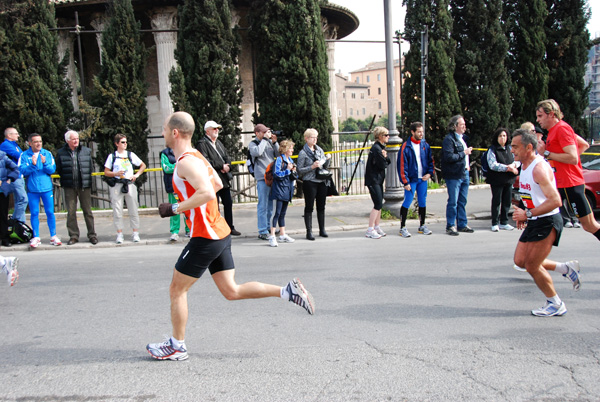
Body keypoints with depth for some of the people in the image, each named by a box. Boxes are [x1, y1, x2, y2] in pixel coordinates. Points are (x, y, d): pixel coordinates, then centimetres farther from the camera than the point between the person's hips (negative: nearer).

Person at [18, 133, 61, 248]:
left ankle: (53, 236, 12)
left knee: (50, 212, 2)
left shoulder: (47, 154, 5)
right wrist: (32, 165, -20)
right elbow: (22, 171, -6)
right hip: (32, 189, 0)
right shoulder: (24, 155, 2)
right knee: (34, 213, 5)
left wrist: (45, 163, -19)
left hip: (47, 188, 1)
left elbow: (52, 170, -1)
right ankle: (36, 237, 14)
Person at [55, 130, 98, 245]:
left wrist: (86, 178, 4)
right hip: (69, 187, 0)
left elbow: (91, 167, 11)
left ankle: (92, 235, 10)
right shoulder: (61, 153, 3)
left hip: (84, 186, 0)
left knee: (87, 211, 3)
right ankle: (73, 236, 11)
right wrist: (66, 180, 4)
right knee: (71, 212, 2)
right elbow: (58, 170, 8)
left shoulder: (87, 151, 6)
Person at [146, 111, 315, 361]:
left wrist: (176, 208, -20)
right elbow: (217, 184, 27)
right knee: (231, 291, 11)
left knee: (177, 290, 7)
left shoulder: (186, 162, -16)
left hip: (205, 237, -9)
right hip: (220, 234, 9)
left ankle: (176, 347, 19)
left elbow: (207, 193, -30)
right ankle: (288, 291, 3)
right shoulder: (196, 156, 14)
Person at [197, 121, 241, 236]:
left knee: (228, 204, 13)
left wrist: (227, 166, -5)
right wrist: (221, 166, -15)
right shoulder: (202, 144, -7)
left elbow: (227, 157, 17)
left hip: (224, 179, 8)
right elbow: (205, 161, -19)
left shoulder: (219, 143, 20)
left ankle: (230, 228, 24)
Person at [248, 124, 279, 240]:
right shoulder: (253, 144, -1)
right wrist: (265, 139, -12)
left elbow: (278, 154, 11)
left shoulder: (269, 142, 13)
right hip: (262, 178, -6)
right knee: (263, 205, -5)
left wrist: (274, 142, 0)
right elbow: (257, 152, -21)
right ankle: (262, 231, -1)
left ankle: (270, 227, 27)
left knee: (271, 204, 15)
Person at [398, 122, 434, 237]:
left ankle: (422, 226, 22)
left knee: (423, 202, 10)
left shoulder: (425, 145, 7)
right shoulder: (406, 146, -8)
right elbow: (402, 165, -9)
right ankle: (402, 227, 4)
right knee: (407, 202, -5)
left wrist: (429, 173, -1)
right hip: (411, 179, -5)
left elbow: (430, 160, 15)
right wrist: (405, 182, -12)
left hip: (423, 179, 5)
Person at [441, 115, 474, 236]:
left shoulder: (464, 138, 15)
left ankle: (462, 225, 22)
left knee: (462, 201, 13)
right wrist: (464, 153, -14)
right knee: (453, 202, -2)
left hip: (464, 174, 8)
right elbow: (449, 157, -22)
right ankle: (450, 226, 7)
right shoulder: (449, 139, -12)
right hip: (454, 175, -8)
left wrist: (467, 165, 14)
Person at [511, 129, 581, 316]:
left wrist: (528, 214, -27)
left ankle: (556, 304, 17)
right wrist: (523, 215, 10)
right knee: (520, 261, 11)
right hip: (534, 223, 10)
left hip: (547, 223, -10)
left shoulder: (539, 168, -21)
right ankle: (566, 268, 23)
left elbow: (555, 200, -29)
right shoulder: (524, 166, 9)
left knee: (532, 266, -2)